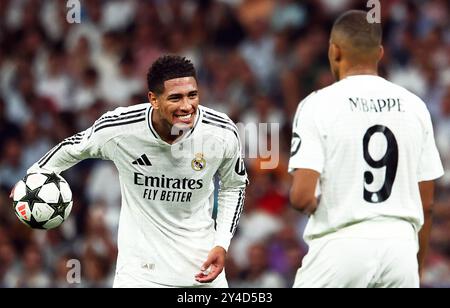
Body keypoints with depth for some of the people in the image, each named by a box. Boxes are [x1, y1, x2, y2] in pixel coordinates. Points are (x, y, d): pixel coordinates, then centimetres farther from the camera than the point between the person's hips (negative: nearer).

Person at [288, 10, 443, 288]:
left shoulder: (319, 105, -6)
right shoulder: (414, 106, 7)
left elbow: (302, 197, -15)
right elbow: (427, 204, 10)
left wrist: (310, 201, 9)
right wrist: (416, 271, 19)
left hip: (341, 246, -4)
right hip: (400, 244, 4)